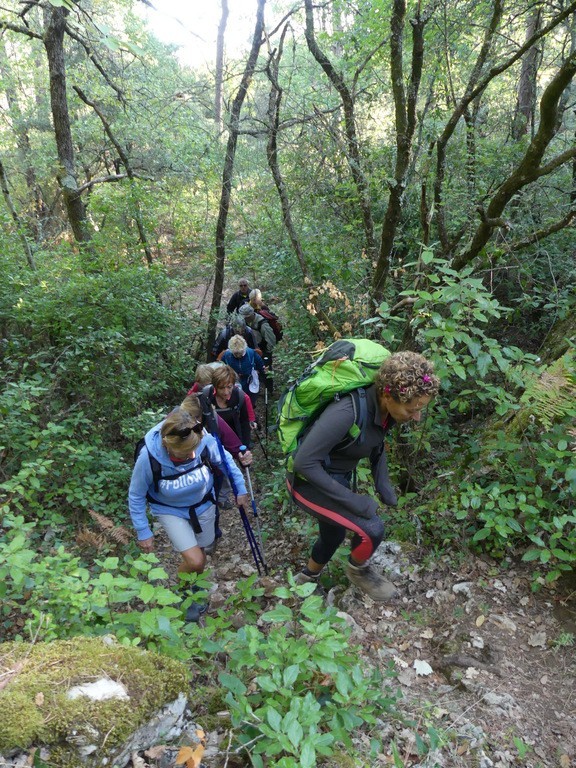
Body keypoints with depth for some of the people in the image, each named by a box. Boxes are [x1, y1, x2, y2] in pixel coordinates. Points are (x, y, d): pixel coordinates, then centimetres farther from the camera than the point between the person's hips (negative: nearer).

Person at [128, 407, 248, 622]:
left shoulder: (205, 441, -32)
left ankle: (194, 592, 51)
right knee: (195, 561, -12)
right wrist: (143, 532, -11)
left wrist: (240, 490, -3)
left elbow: (225, 461, -9)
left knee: (199, 555, 19)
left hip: (203, 505, 3)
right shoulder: (149, 457, -35)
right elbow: (136, 497, -17)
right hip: (171, 511, -2)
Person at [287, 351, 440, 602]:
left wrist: (383, 484, -2)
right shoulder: (347, 412, -37)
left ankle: (306, 580, 55)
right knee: (372, 528, -18)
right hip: (309, 480, -8)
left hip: (337, 478, 8)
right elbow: (304, 462, -32)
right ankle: (358, 570, 16)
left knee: (334, 535, 25)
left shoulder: (385, 407, -13)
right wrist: (353, 501, -28)